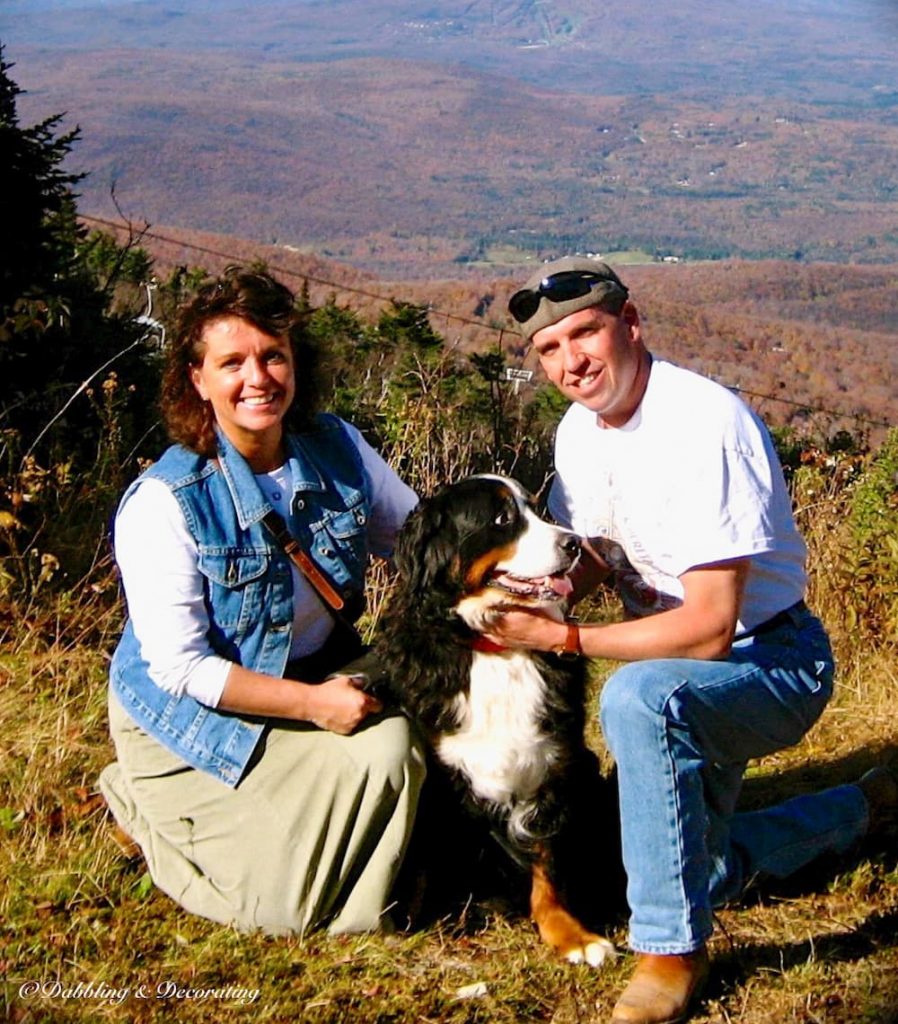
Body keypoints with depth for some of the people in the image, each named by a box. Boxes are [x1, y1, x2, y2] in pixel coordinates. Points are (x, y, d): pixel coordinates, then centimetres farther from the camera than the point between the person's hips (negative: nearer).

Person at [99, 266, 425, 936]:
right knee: (279, 904, -11)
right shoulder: (163, 502, -23)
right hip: (192, 712, -5)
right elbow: (178, 665, -22)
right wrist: (310, 703, -28)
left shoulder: (337, 448, -9)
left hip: (318, 674, 5)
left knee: (391, 748, -24)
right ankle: (145, 803, 17)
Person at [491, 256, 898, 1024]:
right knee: (697, 872, 20)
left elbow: (708, 628, -31)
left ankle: (672, 951, -25)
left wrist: (562, 639, -29)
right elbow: (588, 559, 10)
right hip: (688, 676, 9)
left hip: (772, 660, -9)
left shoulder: (704, 423, -28)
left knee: (638, 696, -39)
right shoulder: (580, 430, -2)